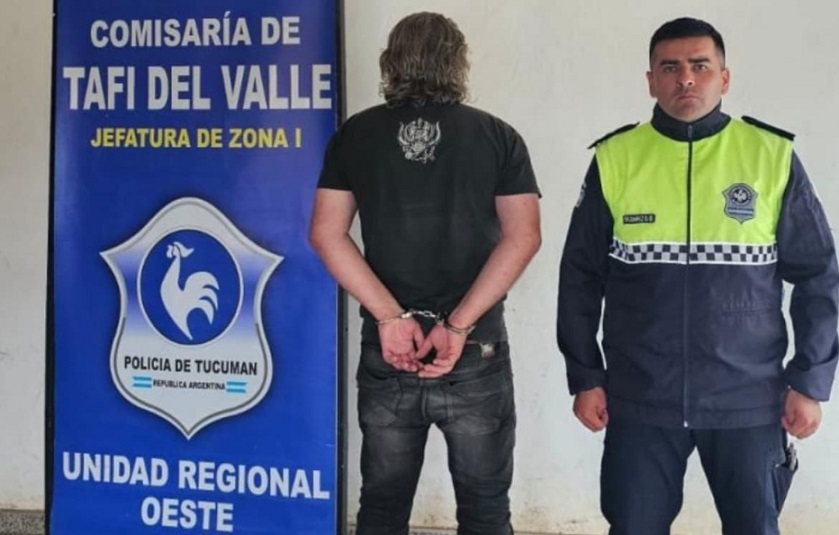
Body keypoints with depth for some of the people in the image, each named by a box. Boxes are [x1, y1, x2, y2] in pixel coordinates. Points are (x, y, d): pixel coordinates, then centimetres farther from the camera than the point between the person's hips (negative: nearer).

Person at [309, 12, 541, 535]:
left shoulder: (356, 134, 4)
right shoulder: (497, 135, 1)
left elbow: (326, 233, -5)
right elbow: (523, 236, -9)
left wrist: (390, 317, -9)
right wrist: (458, 325, -12)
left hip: (387, 349, 1)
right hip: (477, 351, -1)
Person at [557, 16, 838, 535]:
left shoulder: (773, 157, -3)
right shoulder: (615, 159, -1)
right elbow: (580, 278, 4)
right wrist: (584, 376, 1)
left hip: (749, 401, 0)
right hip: (640, 401, 0)